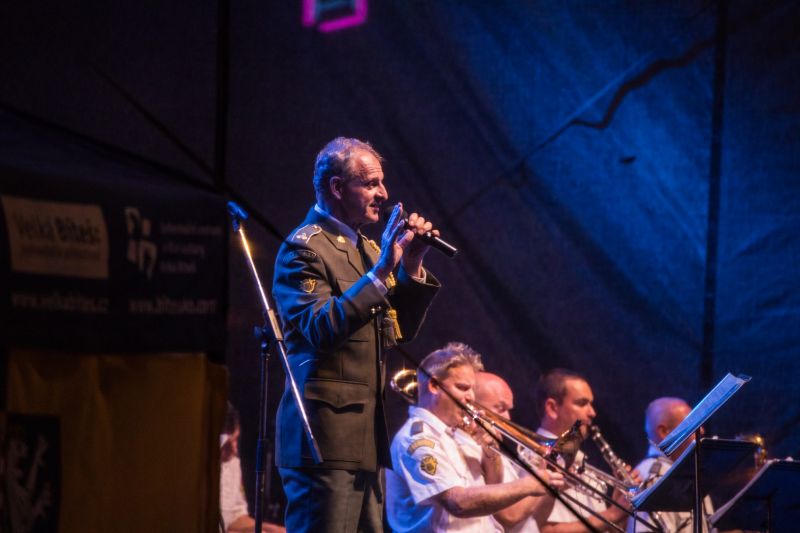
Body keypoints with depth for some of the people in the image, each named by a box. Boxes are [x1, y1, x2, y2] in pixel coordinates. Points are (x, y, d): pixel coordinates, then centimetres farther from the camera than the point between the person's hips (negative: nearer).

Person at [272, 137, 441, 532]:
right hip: (325, 431, -9)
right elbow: (321, 329, -22)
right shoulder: (304, 248, -8)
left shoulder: (365, 247, 18)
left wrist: (412, 269, 4)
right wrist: (380, 272, -24)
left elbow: (401, 330, 17)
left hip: (365, 433, 9)